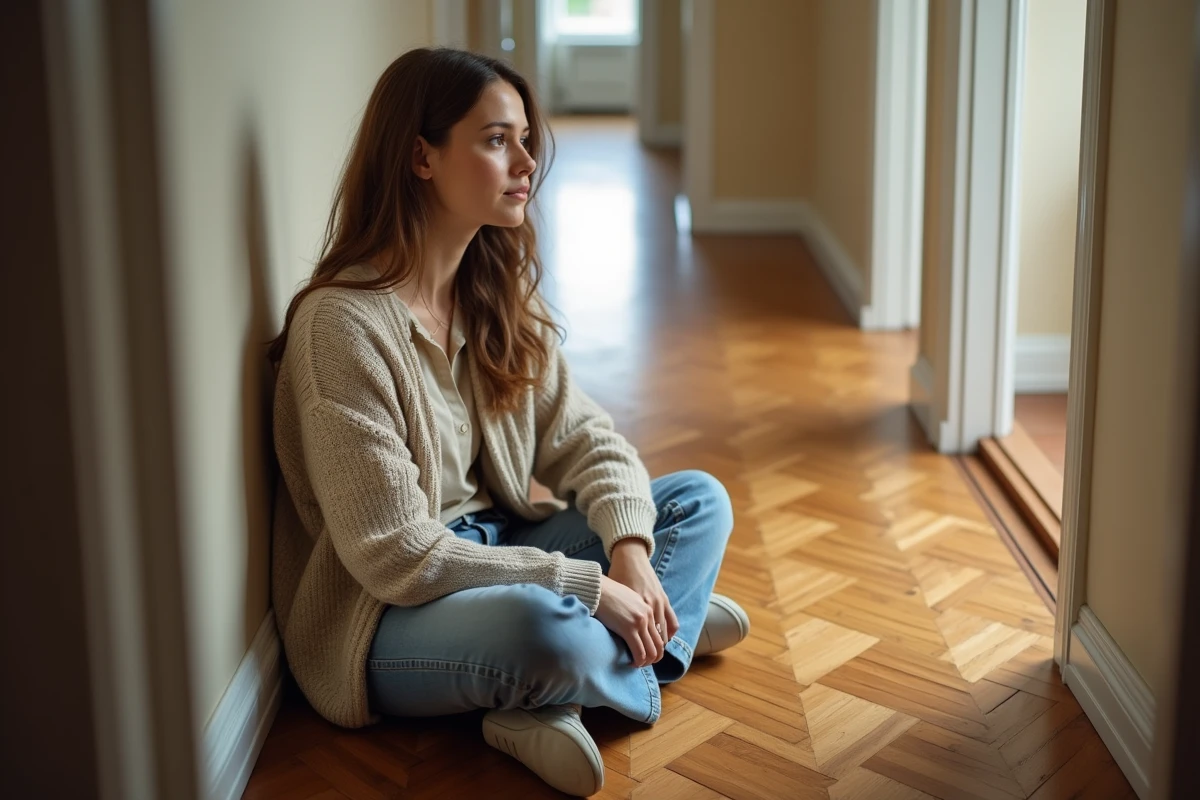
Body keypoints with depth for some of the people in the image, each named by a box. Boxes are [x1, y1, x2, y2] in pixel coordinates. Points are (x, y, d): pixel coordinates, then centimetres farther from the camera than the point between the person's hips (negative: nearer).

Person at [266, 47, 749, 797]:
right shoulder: (343, 322, -23)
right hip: (388, 617, -8)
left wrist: (630, 552, -17)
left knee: (701, 500, 0)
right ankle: (666, 636, -4)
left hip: (492, 550, 8)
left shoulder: (501, 291, 2)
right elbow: (396, 555, -25)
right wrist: (588, 587, -23)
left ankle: (553, 702, -14)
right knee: (544, 627, -38)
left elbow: (586, 437, 3)